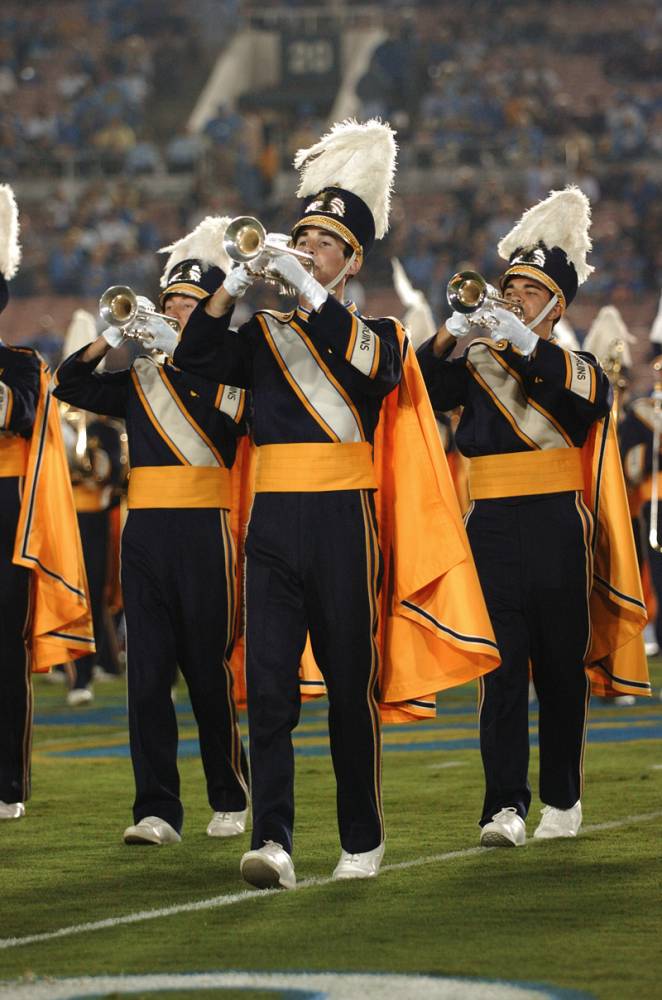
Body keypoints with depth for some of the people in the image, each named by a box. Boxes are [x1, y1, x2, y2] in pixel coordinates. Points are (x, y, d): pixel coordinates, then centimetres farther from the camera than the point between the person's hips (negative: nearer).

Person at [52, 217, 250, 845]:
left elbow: (222, 423, -11)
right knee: (147, 670, -3)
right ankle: (156, 810, -4)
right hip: (145, 531, 3)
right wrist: (115, 337, -6)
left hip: (203, 530, -3)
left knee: (209, 669, 3)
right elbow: (69, 384, 8)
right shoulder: (140, 377, 14)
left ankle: (230, 800, 17)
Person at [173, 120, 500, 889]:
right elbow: (194, 356, -2)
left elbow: (369, 362, -18)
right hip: (272, 526, 2)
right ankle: (273, 842, -15)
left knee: (352, 690, 6)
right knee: (268, 687, -10)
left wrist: (310, 291, -25)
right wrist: (237, 283, -15)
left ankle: (362, 842, 18)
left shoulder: (376, 335, 5)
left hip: (343, 525, -2)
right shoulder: (265, 337, 13)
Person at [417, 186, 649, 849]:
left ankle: (562, 801, 18)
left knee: (561, 670, 7)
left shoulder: (573, 366, 8)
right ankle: (505, 806, -14)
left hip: (558, 533, 0)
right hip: (492, 532, 0)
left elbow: (594, 396, -15)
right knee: (500, 669, -9)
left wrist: (527, 343, -27)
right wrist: (446, 339, -23)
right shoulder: (476, 366, 10)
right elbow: (419, 390, -6)